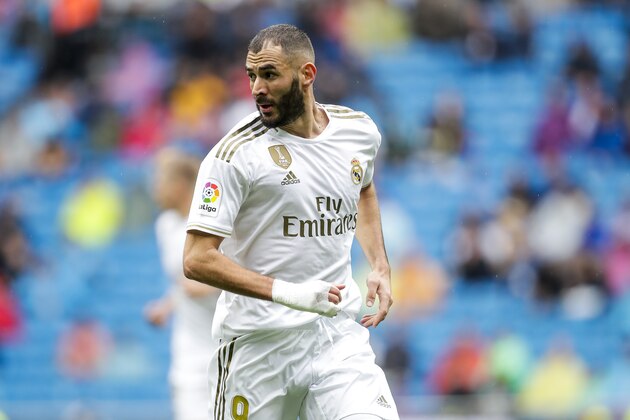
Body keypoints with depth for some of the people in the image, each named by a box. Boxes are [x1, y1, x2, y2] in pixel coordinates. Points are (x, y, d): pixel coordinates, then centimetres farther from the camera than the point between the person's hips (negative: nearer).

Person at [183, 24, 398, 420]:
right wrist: (286, 293, -23)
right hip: (259, 342, -3)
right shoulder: (237, 153, -11)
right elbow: (197, 260, -15)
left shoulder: (360, 131, 6)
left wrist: (380, 267, 15)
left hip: (339, 333, 3)